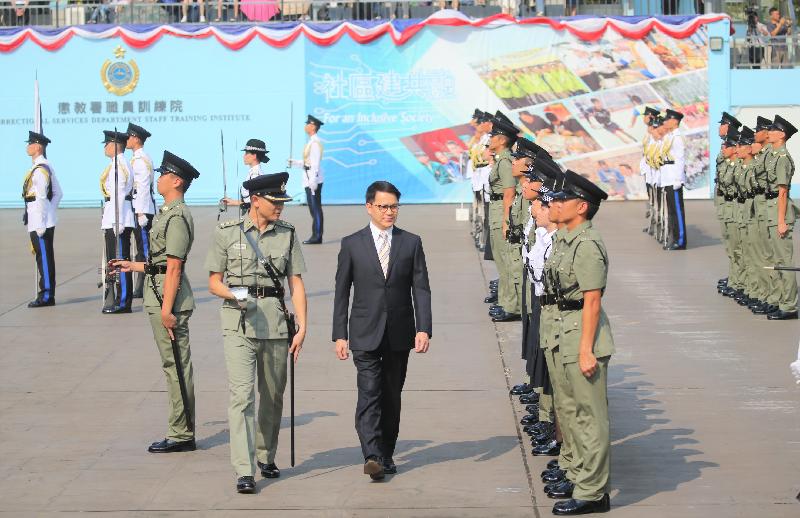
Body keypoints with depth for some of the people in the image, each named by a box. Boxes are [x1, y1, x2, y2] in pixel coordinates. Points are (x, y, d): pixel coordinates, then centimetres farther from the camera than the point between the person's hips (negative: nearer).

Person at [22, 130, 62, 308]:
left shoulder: (39, 170, -16)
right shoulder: (47, 167, 15)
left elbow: (41, 199, -20)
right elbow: (58, 193, 20)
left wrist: (40, 225, -20)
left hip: (40, 221, -10)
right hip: (47, 220, 10)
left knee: (44, 258, -7)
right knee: (46, 258, 12)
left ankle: (46, 296, -5)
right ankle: (48, 294, 16)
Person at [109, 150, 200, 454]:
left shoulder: (177, 217, -15)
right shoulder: (169, 213, 17)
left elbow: (174, 267, -20)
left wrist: (166, 309, -22)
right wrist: (132, 266, 26)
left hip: (168, 300, -11)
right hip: (161, 298, 11)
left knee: (177, 366, -5)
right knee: (175, 367, 13)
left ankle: (181, 435, -1)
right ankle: (181, 432, 19)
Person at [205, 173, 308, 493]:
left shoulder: (288, 234, 8)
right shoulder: (227, 232, 1)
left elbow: (296, 284, 7)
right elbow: (214, 282, 5)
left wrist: (302, 328, -1)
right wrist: (234, 295, -17)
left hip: (275, 321, 3)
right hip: (238, 321, -3)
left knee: (273, 395, 12)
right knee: (241, 394, -12)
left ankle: (266, 457, 32)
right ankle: (244, 472, -15)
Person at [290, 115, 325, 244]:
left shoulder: (315, 142, -14)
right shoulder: (311, 142, 17)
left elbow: (315, 163, -19)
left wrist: (313, 181, -22)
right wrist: (294, 163, 17)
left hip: (313, 179, -10)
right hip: (310, 180, 10)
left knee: (315, 208, -8)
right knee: (315, 208, 11)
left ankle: (316, 236, -7)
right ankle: (316, 236, 14)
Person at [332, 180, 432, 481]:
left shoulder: (411, 243, 6)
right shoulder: (352, 244, 3)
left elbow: (421, 289, 2)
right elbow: (341, 292, 4)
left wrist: (423, 329, -9)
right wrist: (340, 335, -1)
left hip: (399, 334, 2)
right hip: (365, 335, -2)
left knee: (392, 397, 9)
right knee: (369, 394, -13)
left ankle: (386, 454, 21)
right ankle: (372, 457, -21)